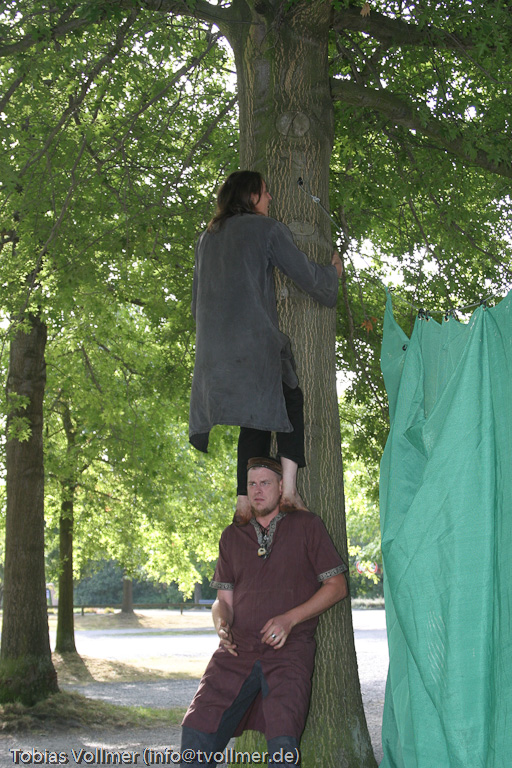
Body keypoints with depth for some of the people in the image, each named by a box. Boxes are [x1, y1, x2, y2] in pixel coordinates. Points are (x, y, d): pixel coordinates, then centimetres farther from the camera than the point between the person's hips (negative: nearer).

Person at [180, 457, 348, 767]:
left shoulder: (306, 525, 7)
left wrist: (289, 619, -7)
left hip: (289, 648, -3)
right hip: (239, 648, 3)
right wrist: (222, 625, -5)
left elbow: (337, 586, 5)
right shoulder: (233, 535, 18)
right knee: (195, 732, -15)